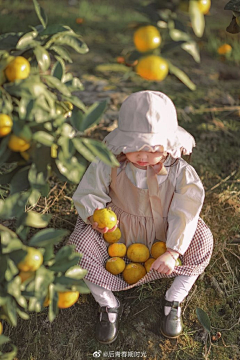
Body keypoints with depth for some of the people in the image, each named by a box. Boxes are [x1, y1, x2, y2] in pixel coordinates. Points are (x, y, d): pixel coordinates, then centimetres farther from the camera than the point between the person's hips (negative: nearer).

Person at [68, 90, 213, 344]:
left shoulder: (180, 172, -18)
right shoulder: (108, 166, -18)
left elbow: (185, 213, -18)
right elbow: (87, 194, -8)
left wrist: (173, 251, -28)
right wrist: (96, 214, -31)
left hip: (163, 238, 0)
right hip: (118, 233, 0)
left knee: (201, 238, -24)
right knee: (81, 242, -25)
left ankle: (174, 301, -2)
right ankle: (108, 305, -3)